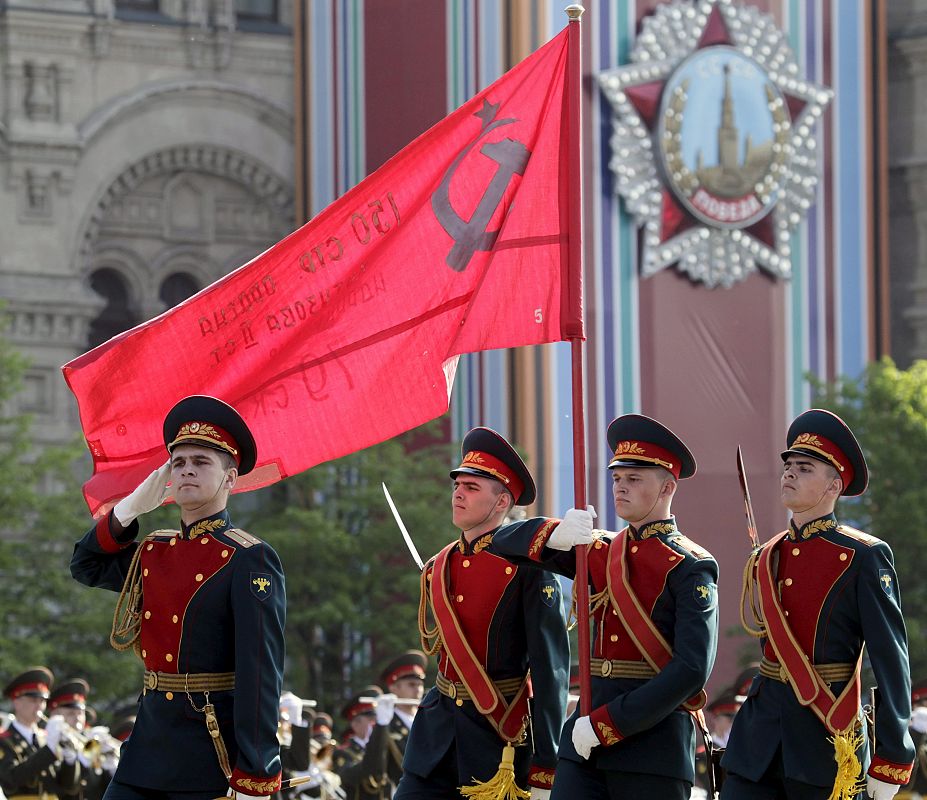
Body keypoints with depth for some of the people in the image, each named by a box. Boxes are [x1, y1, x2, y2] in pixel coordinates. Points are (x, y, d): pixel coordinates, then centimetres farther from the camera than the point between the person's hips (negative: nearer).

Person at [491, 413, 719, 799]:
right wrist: (555, 536, -5)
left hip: (656, 733, -5)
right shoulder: (602, 553, 15)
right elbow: (505, 543, 19)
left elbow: (691, 670, -14)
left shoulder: (690, 567, -4)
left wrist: (607, 723, -17)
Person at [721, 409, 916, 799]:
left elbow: (891, 662, -10)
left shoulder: (863, 558, -7)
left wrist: (890, 762, -13)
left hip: (826, 738, -6)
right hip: (762, 722, 6)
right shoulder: (765, 559, 12)